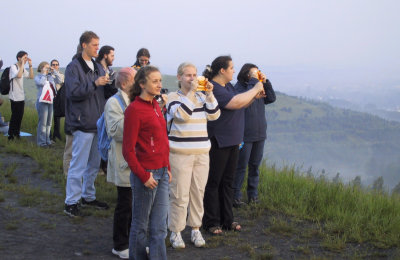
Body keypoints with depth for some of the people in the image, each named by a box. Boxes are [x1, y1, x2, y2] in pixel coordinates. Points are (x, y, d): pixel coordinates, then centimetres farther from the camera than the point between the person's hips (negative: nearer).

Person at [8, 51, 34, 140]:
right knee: (15, 116, -4)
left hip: (21, 96, 7)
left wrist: (30, 65, 5)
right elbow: (19, 75, -28)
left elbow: (31, 76, 12)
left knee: (20, 116, 9)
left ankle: (16, 133, 18)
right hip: (14, 97, -7)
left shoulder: (22, 68, 13)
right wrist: (22, 64, -23)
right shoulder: (13, 67, -11)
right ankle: (10, 135, 4)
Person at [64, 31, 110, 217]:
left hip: (98, 123, 8)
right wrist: (95, 84, -23)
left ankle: (88, 196, 28)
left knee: (94, 163, 15)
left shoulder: (98, 67, 15)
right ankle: (71, 202, 3)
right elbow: (73, 92, -18)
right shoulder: (74, 67, -8)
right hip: (83, 123, -8)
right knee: (78, 165, -5)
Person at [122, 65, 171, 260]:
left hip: (161, 173, 8)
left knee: (160, 226, 12)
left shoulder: (155, 106, 11)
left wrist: (167, 168, 15)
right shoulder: (134, 109, -14)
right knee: (140, 224, 8)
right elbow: (128, 150, -15)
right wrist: (144, 176, -16)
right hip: (146, 174, -8)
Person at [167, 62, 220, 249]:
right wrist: (191, 92, -19)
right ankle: (175, 233, 8)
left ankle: (196, 230, 21)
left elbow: (214, 115, 1)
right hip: (180, 154, -5)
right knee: (179, 195, -4)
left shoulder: (201, 96, 12)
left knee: (198, 193, 9)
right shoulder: (173, 97, -3)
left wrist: (209, 94, -8)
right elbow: (183, 114, -20)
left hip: (202, 153, 5)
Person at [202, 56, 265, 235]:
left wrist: (254, 97, 7)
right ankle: (211, 222, 11)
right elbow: (236, 103, -26)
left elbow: (240, 104, 24)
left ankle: (227, 220, 24)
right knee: (213, 183, 2)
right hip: (217, 142, -9)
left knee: (228, 182, 14)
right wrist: (254, 90, -13)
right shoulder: (213, 88, -18)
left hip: (232, 141, 9)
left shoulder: (228, 86, 12)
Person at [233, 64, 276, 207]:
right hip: (244, 135, -7)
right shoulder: (238, 87, -8)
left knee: (255, 165, 12)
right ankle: (235, 195, 3)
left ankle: (253, 194, 20)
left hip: (260, 134, 7)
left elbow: (271, 99, 7)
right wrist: (253, 81, -18)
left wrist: (265, 82, -1)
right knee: (241, 166, -3)